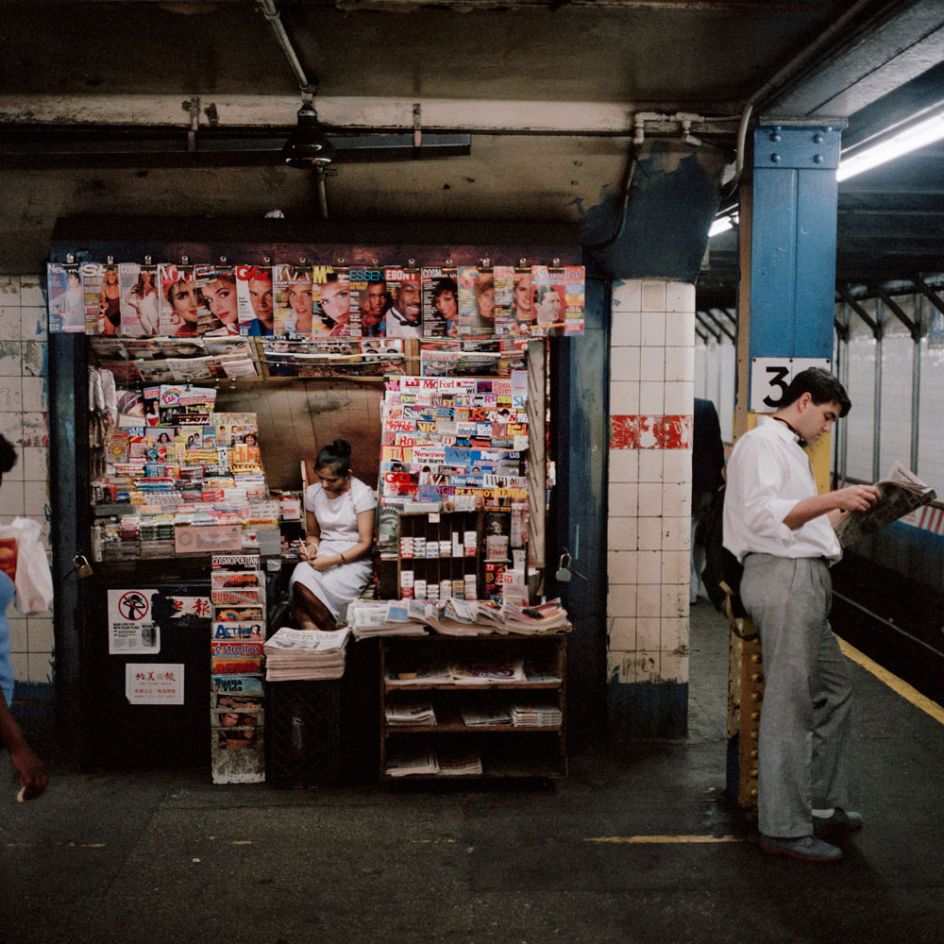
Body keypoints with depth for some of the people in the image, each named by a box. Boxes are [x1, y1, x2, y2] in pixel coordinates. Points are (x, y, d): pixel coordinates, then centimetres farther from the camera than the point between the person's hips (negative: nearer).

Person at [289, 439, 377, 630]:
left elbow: (365, 543, -9)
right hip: (323, 554, 5)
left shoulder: (362, 493, -8)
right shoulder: (312, 492, 8)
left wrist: (333, 561, -20)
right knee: (300, 582, -32)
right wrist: (311, 547, -4)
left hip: (353, 559, -5)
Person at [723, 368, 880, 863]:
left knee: (834, 688, 17)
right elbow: (764, 514, -22)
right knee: (789, 705, -8)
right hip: (783, 577, -11)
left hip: (803, 580, 11)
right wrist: (833, 498, -28)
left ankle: (823, 805, 27)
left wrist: (842, 509, 17)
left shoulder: (789, 448, 26)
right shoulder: (761, 442, -7)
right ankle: (783, 827, -2)